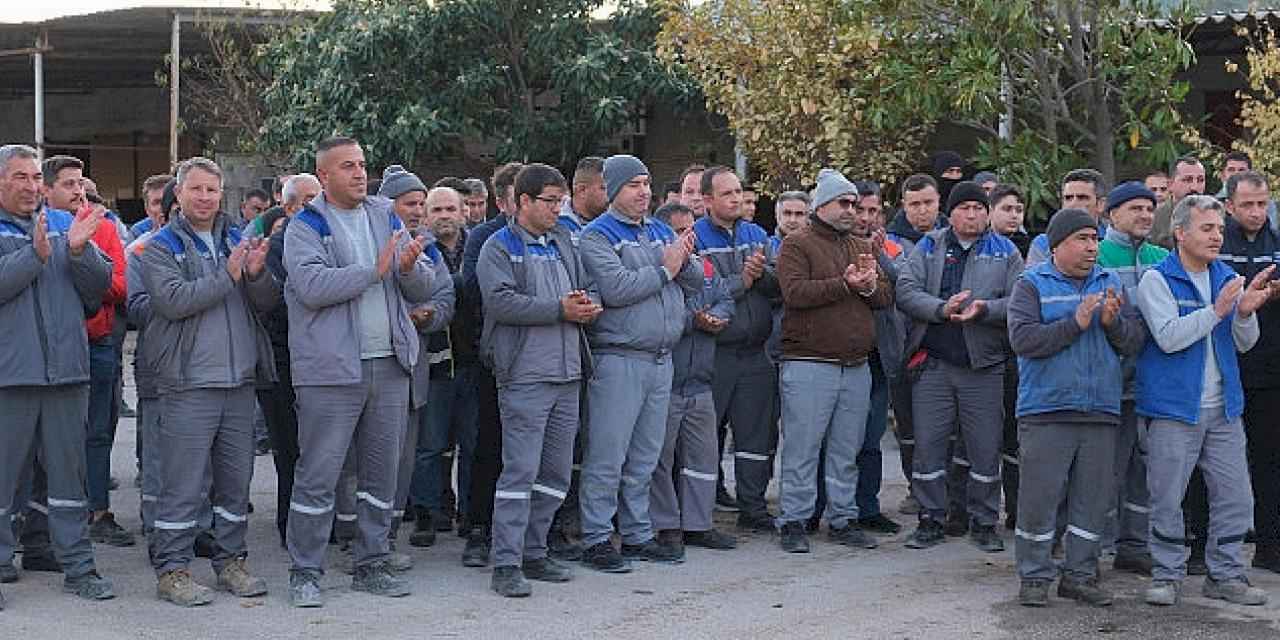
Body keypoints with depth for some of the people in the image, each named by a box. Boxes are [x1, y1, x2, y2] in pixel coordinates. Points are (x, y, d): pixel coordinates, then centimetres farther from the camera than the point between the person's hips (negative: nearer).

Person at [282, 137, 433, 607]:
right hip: (330, 370, -5)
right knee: (318, 474, -1)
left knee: (382, 473, 12)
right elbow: (312, 286, -20)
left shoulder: (386, 217, 13)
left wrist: (409, 267, -12)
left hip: (389, 365, 5)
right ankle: (304, 572, 10)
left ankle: (371, 565, 24)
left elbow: (422, 290, 10)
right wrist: (375, 270, -20)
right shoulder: (306, 226, -2)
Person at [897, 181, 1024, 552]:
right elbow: (906, 291, -4)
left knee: (986, 449, 6)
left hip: (984, 367, 0)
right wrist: (942, 308, -18)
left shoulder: (1005, 252, 7)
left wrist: (985, 309, -19)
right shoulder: (928, 247, 8)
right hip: (933, 364, 0)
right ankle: (930, 520, 16)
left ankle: (983, 522, 19)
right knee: (928, 445, 4)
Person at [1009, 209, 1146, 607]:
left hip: (1101, 412, 4)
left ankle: (1080, 575, 19)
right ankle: (1035, 576, 11)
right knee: (1039, 497, -2)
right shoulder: (1032, 285, 1)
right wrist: (1076, 323, -18)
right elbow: (1022, 338, -13)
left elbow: (1136, 340, 9)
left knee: (1093, 499, 8)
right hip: (1045, 411, -4)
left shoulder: (1110, 284, 14)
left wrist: (1113, 322, -11)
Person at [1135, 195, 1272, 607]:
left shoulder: (1227, 278, 11)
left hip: (1223, 409, 5)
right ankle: (1167, 575, 12)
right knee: (1167, 499, 0)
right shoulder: (1157, 280, -6)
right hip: (1174, 408, -5)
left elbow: (1245, 343, 9)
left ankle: (1226, 576, 19)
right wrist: (1218, 310, -20)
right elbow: (1169, 337, -18)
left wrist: (1246, 312, -11)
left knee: (1235, 496, 7)